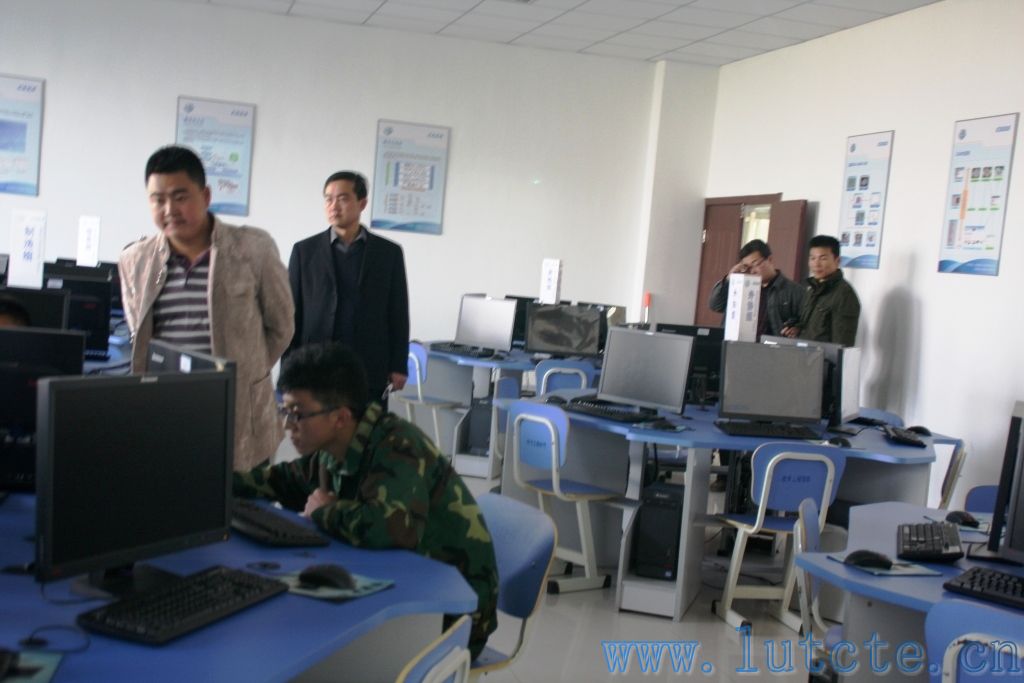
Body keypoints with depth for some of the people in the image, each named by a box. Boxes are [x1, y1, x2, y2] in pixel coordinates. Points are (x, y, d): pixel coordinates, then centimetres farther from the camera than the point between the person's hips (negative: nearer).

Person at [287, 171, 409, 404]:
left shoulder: (389, 252, 7)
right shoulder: (305, 251, 7)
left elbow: (398, 313, 6)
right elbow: (292, 311, 7)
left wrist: (398, 366, 0)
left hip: (370, 371, 0)